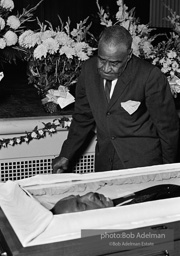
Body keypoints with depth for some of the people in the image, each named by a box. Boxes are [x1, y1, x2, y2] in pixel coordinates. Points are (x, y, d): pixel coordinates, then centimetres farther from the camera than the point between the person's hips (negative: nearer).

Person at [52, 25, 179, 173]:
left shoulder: (151, 77, -17)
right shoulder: (89, 69, -2)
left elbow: (168, 127, -8)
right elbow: (83, 117, 10)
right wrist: (66, 156, 7)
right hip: (104, 164, 5)